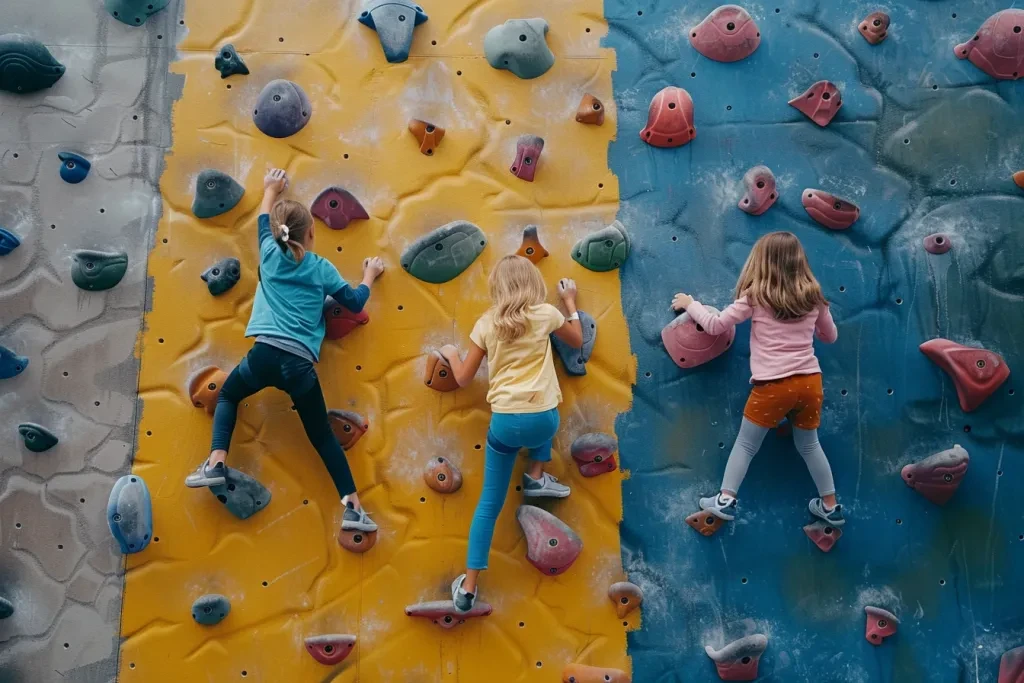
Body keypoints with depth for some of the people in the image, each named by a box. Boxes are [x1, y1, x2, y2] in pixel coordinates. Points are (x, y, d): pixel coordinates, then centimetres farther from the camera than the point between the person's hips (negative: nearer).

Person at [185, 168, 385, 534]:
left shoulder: (270, 254, 10)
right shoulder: (322, 268, 9)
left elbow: (264, 223, 32)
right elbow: (355, 303, 17)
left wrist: (270, 191, 49)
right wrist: (369, 277, 35)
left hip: (266, 352, 0)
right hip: (301, 363, 0)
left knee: (227, 395, 30)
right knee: (323, 436, 12)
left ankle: (215, 464, 12)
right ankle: (353, 508, 7)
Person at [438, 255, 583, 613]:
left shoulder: (486, 324, 4)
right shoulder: (545, 314, 0)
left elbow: (463, 378, 9)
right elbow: (577, 341, 20)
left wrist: (451, 354, 29)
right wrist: (570, 302, 31)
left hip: (503, 422, 1)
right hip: (541, 420, -1)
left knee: (489, 504, 13)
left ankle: (468, 586, 14)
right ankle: (536, 476, 29)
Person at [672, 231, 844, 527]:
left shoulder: (755, 297, -4)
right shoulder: (813, 296, 7)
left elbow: (715, 326, 0)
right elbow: (830, 336, 20)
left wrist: (690, 304, 14)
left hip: (772, 386, -4)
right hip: (810, 381, 4)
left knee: (745, 444, 13)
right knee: (809, 445, 23)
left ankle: (725, 500, 12)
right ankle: (831, 507, 31)